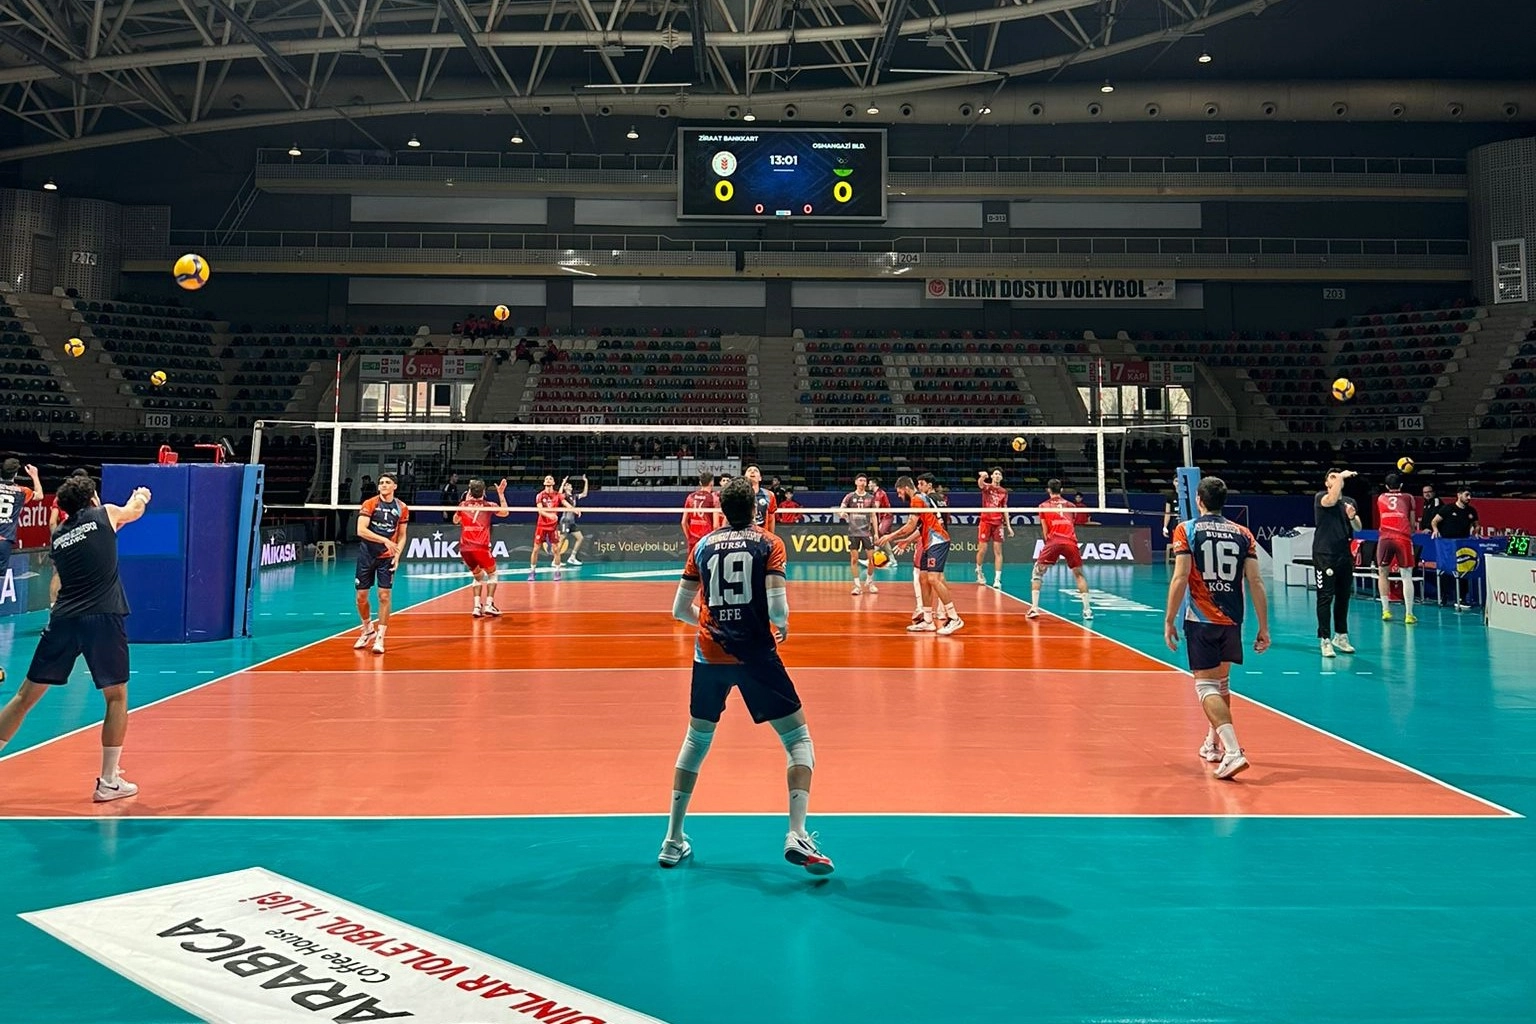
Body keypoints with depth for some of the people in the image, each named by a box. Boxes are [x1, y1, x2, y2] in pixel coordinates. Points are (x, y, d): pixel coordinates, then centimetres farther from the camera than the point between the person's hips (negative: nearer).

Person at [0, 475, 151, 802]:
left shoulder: (57, 537, 17)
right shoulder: (106, 514, 6)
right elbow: (136, 509, 29)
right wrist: (141, 495, 52)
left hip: (63, 620, 4)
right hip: (103, 618, -4)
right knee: (117, 697, 9)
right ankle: (108, 782, 9)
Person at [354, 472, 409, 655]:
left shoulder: (401, 508, 1)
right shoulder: (369, 504, -6)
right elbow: (361, 530, -16)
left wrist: (397, 554, -6)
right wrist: (384, 540, -25)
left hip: (387, 557, 1)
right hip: (367, 555, 0)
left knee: (384, 596, -5)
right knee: (361, 596, 4)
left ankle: (379, 638, 3)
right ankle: (368, 629, 29)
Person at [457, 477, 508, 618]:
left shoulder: (463, 505, 10)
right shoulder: (487, 505, 5)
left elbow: (455, 520, 31)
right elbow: (504, 513, 23)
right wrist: (501, 494, 22)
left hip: (464, 548, 3)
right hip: (480, 548, -3)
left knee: (478, 576, 23)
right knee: (492, 574, 18)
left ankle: (477, 606, 8)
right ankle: (489, 605, 3)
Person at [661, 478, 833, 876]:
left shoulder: (703, 546, 9)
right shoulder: (768, 543, 1)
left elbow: (680, 610, 10)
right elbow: (776, 606, -12)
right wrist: (782, 625, 9)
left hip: (710, 655, 3)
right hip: (756, 655, -3)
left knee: (696, 741, 21)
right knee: (799, 740, 9)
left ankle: (673, 841, 23)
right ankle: (797, 836, -8)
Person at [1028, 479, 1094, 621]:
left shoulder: (1043, 506, 16)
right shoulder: (1071, 506, 21)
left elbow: (1046, 531, 14)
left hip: (1053, 541, -1)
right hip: (1070, 541, 2)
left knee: (1037, 572, 11)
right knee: (1079, 574, 18)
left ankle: (1034, 608, -3)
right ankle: (1087, 609, 11)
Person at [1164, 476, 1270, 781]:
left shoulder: (1186, 530, -3)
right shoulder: (1242, 534, 7)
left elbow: (1180, 578, -11)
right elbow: (1255, 582, 2)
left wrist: (1169, 621, -5)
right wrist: (1263, 629, 5)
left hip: (1200, 620, -4)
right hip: (1231, 621, 4)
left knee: (1207, 686, -2)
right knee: (1221, 682, 21)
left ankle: (1233, 752, -18)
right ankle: (1213, 745, 36)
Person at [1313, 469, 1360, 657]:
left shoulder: (1349, 502, 14)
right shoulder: (1320, 497, -1)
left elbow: (1358, 527, 7)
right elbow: (1331, 500, -24)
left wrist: (1352, 517, -14)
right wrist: (1341, 476, -18)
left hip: (1345, 555, 6)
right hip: (1324, 555, -6)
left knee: (1343, 597, 12)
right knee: (1325, 597, -5)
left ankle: (1340, 636, 23)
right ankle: (1325, 639, -4)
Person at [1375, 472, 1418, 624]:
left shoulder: (1380, 498, 19)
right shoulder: (1408, 499, 16)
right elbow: (1412, 524, 22)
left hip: (1385, 538, 1)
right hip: (1403, 539, -1)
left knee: (1382, 574, 17)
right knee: (1407, 576, 4)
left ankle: (1386, 611, 15)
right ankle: (1409, 614, 0)